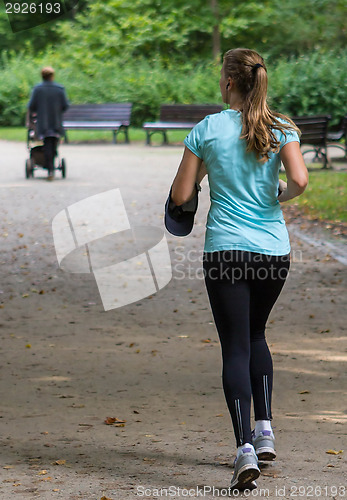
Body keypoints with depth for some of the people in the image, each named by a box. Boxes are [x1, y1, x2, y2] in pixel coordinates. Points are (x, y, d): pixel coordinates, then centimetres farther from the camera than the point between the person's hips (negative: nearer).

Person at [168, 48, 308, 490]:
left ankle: (245, 447, -17)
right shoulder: (281, 129, 1)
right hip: (273, 250, 3)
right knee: (255, 334, 24)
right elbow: (298, 180, -14)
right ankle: (264, 429, 16)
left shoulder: (206, 129, -2)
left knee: (236, 346, -2)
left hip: (226, 250, -2)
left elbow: (181, 196, -2)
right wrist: (281, 196, 7)